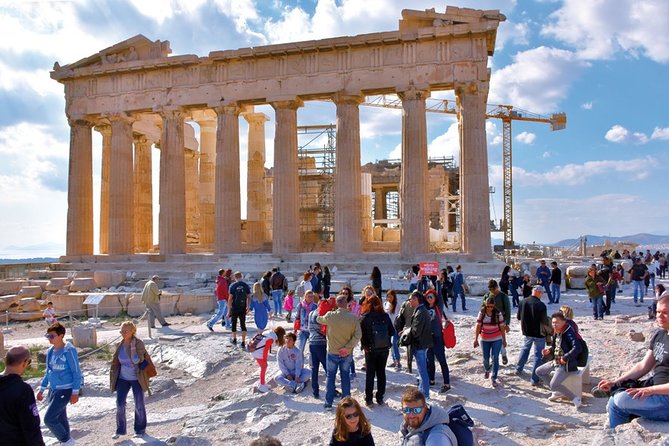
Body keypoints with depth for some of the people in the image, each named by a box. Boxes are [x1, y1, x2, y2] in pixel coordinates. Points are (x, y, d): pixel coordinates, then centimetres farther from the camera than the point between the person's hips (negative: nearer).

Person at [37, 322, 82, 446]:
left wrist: (75, 392, -17)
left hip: (65, 390, -8)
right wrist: (41, 389, 17)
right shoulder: (50, 351, 6)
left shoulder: (69, 351, -16)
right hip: (53, 390, 8)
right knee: (60, 419, 16)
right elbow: (48, 372, 18)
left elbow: (76, 372, -14)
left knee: (49, 419, -11)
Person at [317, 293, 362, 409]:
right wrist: (348, 347, -13)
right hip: (347, 353, 1)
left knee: (330, 376, 13)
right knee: (345, 376, 16)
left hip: (332, 352, -1)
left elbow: (319, 319, 5)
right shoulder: (353, 317, -13)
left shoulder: (330, 316, -14)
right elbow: (358, 335, -16)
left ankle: (328, 403, 17)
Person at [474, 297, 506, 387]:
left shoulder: (498, 313, -10)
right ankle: (487, 370, 45)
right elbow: (478, 326, -5)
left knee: (495, 358, -5)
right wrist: (476, 339, -6)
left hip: (497, 339, -1)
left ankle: (493, 378, 7)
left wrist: (504, 340, 2)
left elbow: (502, 327, -3)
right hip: (484, 340, 1)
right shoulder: (482, 313, -8)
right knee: (486, 358, 12)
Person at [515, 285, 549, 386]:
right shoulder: (541, 305, -23)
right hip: (539, 333, -5)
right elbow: (544, 321, -20)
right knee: (538, 355, 5)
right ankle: (535, 379, 8)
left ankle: (518, 369, 37)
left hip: (527, 331, 5)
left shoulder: (523, 302, -6)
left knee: (525, 348, 29)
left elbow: (518, 317, 3)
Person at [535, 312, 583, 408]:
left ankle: (575, 398, -3)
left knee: (554, 385, -21)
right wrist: (549, 350, 2)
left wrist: (566, 358, -32)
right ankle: (557, 392, 20)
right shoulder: (556, 333, 5)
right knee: (539, 371, 15)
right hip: (556, 361, 10)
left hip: (567, 364, -10)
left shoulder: (569, 333, -23)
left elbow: (577, 348, -37)